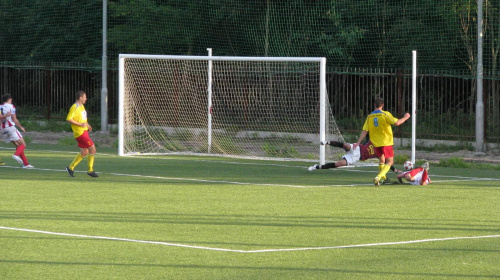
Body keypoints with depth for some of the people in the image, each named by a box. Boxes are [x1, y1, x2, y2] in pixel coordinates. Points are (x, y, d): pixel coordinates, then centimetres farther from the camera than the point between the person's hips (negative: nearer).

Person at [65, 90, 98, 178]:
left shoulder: (81, 106, 14)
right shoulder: (75, 107, -16)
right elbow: (68, 119, -21)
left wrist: (87, 125, 13)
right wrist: (80, 124, -22)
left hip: (84, 131, 10)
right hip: (80, 133, -10)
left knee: (84, 152, 13)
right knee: (92, 149, -9)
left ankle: (70, 168, 20)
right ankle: (90, 170, 0)